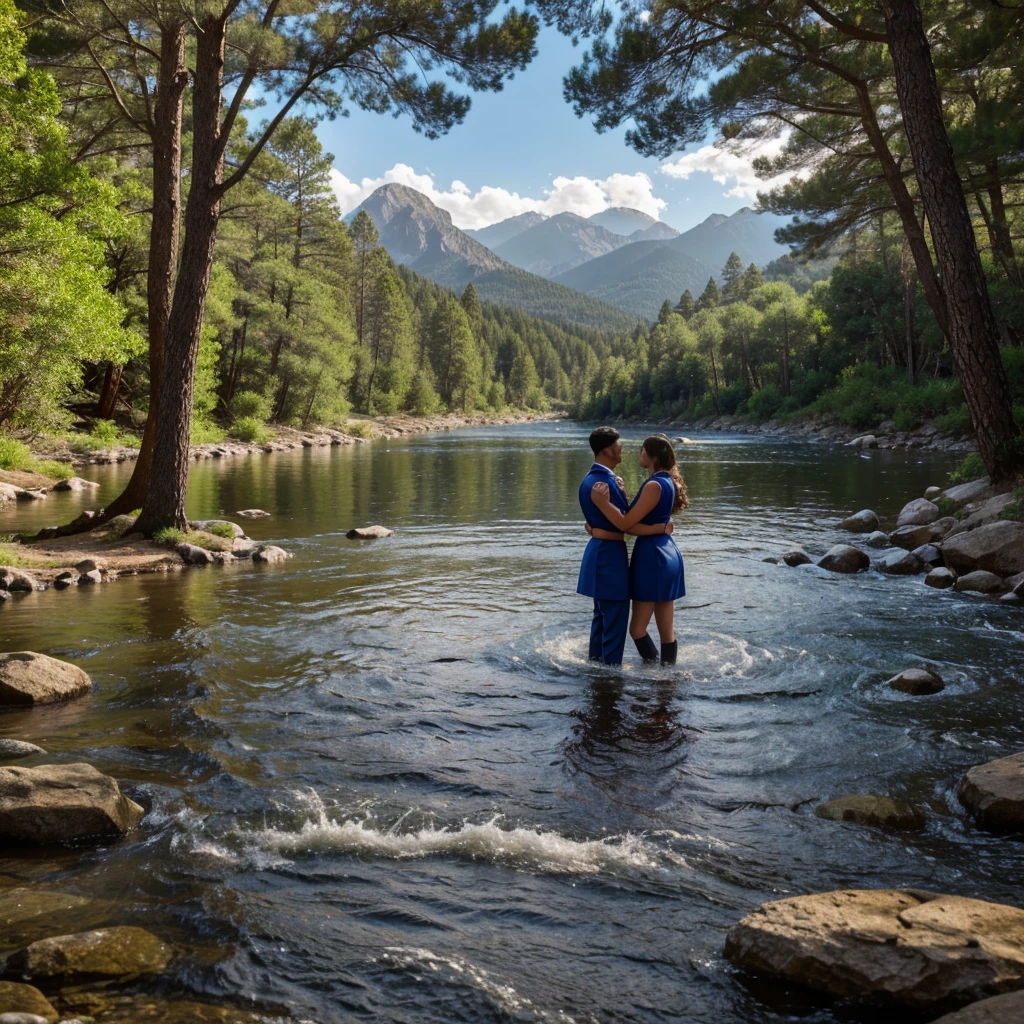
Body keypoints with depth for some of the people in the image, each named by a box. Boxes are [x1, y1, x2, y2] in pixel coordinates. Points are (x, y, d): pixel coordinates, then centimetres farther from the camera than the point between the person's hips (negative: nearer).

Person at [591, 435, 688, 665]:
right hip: (666, 554, 10)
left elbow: (626, 523, -19)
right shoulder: (667, 481, 12)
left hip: (652, 557, -10)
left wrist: (602, 502, -22)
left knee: (637, 628, -1)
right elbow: (638, 518, 12)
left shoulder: (655, 485, -17)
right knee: (667, 630, 12)